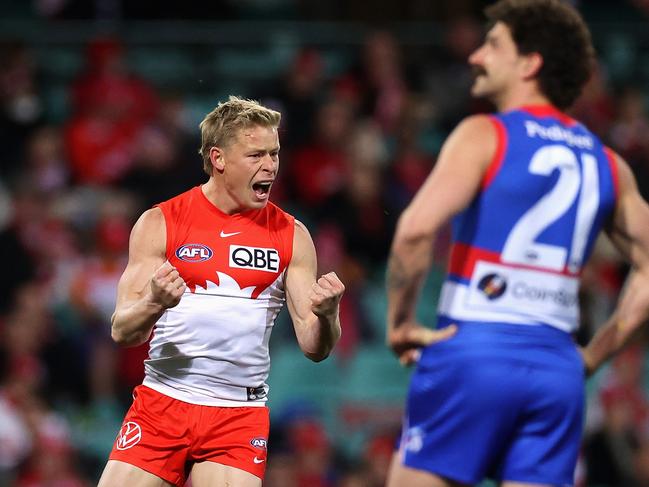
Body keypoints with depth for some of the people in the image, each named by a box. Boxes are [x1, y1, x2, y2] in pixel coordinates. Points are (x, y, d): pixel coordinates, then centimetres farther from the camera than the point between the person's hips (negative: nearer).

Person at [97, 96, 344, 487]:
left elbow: (315, 347, 2)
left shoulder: (292, 236, 4)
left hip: (240, 414, 1)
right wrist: (155, 304, -25)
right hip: (162, 403, 0)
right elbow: (122, 331, -3)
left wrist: (326, 315, -21)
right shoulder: (160, 223, 0)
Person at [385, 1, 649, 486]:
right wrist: (593, 355, 15)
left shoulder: (484, 136, -2)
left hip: (474, 349, -5)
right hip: (557, 365, 5)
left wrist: (400, 324, -6)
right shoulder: (605, 161, 15)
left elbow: (417, 228, -17)